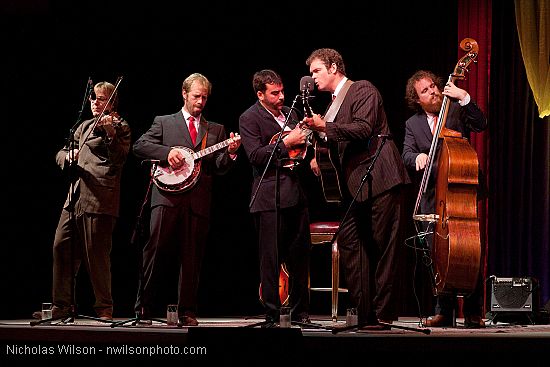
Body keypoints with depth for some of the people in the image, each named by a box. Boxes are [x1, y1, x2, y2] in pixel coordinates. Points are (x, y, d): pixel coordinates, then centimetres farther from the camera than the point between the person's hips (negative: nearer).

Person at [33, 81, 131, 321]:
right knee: (61, 247, 3)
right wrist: (67, 157, -1)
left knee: (96, 253, -8)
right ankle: (62, 306, 10)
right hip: (75, 197, 7)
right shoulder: (85, 126, 23)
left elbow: (120, 158, -13)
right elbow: (61, 155, 23)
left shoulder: (119, 127, 3)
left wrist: (110, 132, -27)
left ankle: (104, 309, 0)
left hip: (99, 199, -7)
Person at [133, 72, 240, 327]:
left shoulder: (215, 130, 20)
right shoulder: (164, 123, 14)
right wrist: (168, 152, -11)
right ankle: (142, 308, 0)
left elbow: (219, 167, 12)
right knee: (155, 253, -8)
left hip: (198, 201, 2)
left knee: (192, 260, 1)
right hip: (167, 196, -2)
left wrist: (230, 152, -9)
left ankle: (187, 313, 7)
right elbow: (139, 146, 2)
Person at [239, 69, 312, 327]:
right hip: (269, 197, -7)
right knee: (271, 260, -3)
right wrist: (286, 143, -18)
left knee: (300, 256, 9)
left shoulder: (289, 113, 16)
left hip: (295, 193, 7)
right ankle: (271, 315, 3)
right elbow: (255, 155, -15)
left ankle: (300, 312, 18)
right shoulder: (249, 118, -5)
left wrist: (304, 140, 5)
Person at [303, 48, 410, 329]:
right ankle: (364, 314, 6)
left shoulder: (363, 90, -3)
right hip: (356, 186, 9)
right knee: (349, 243, 3)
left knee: (385, 247, -5)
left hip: (380, 179, -9)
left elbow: (363, 129, -17)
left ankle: (383, 315, -4)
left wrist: (325, 127, -20)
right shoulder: (334, 103, 22)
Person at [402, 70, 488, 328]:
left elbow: (481, 125, -9)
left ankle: (473, 313, -4)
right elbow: (406, 156, 1)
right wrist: (417, 157, -22)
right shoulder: (413, 124, 12)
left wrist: (464, 98, -18)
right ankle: (444, 311, 11)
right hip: (433, 197, 3)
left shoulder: (456, 110, 6)